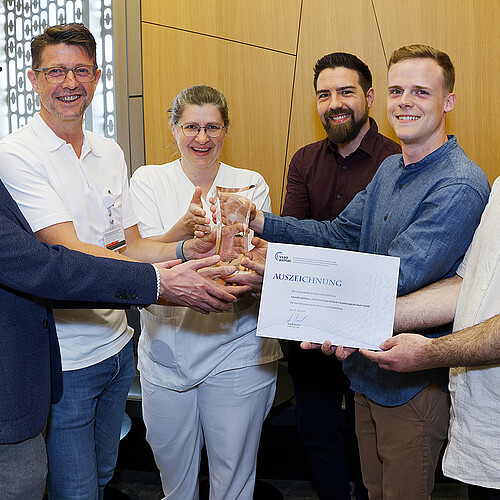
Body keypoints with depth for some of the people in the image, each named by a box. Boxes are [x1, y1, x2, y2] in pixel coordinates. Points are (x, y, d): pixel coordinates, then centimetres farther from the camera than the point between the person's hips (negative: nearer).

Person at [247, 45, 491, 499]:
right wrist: (261, 222, -6)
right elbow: (341, 234, 8)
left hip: (414, 384, -7)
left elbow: (396, 277, -29)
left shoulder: (460, 186, -21)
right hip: (366, 368, 8)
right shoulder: (390, 169, 9)